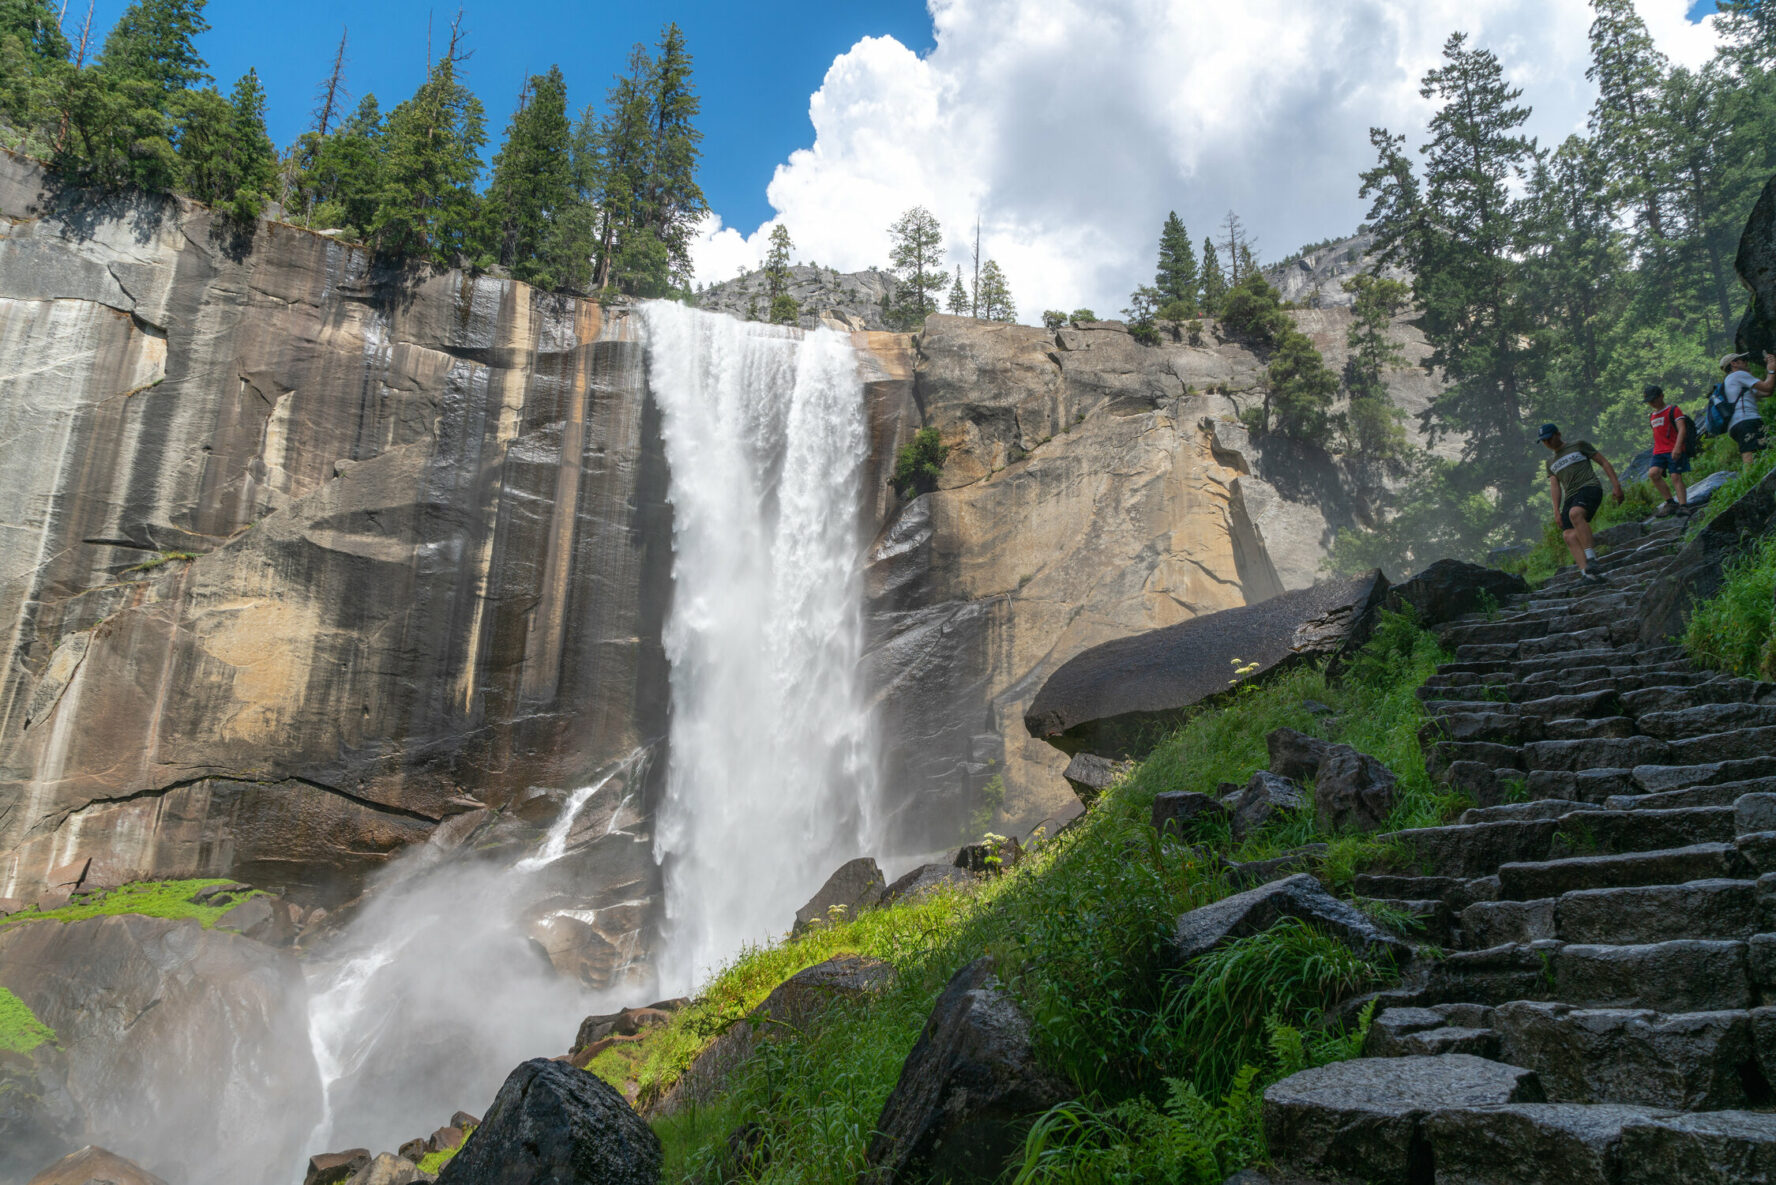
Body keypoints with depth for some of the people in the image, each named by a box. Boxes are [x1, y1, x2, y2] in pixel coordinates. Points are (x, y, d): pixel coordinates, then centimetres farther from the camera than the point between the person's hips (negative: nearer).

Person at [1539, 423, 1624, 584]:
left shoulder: (1579, 445, 14)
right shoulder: (1551, 462, 27)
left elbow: (1604, 462, 11)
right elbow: (1555, 485, 16)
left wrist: (1616, 485, 1)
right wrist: (1557, 511, 3)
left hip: (1589, 487, -6)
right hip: (1570, 497, 6)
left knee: (1575, 513, -37)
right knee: (1569, 536, -17)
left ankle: (1590, 556, -39)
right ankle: (1587, 572, -27)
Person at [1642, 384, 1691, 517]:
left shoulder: (1673, 410, 1)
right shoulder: (1652, 416, 23)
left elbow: (1682, 429, -11)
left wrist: (1677, 447, -24)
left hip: (1675, 451, -5)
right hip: (1659, 451, 6)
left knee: (1676, 477, -15)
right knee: (1653, 473, -18)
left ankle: (1683, 505, -14)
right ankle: (1670, 502, -12)